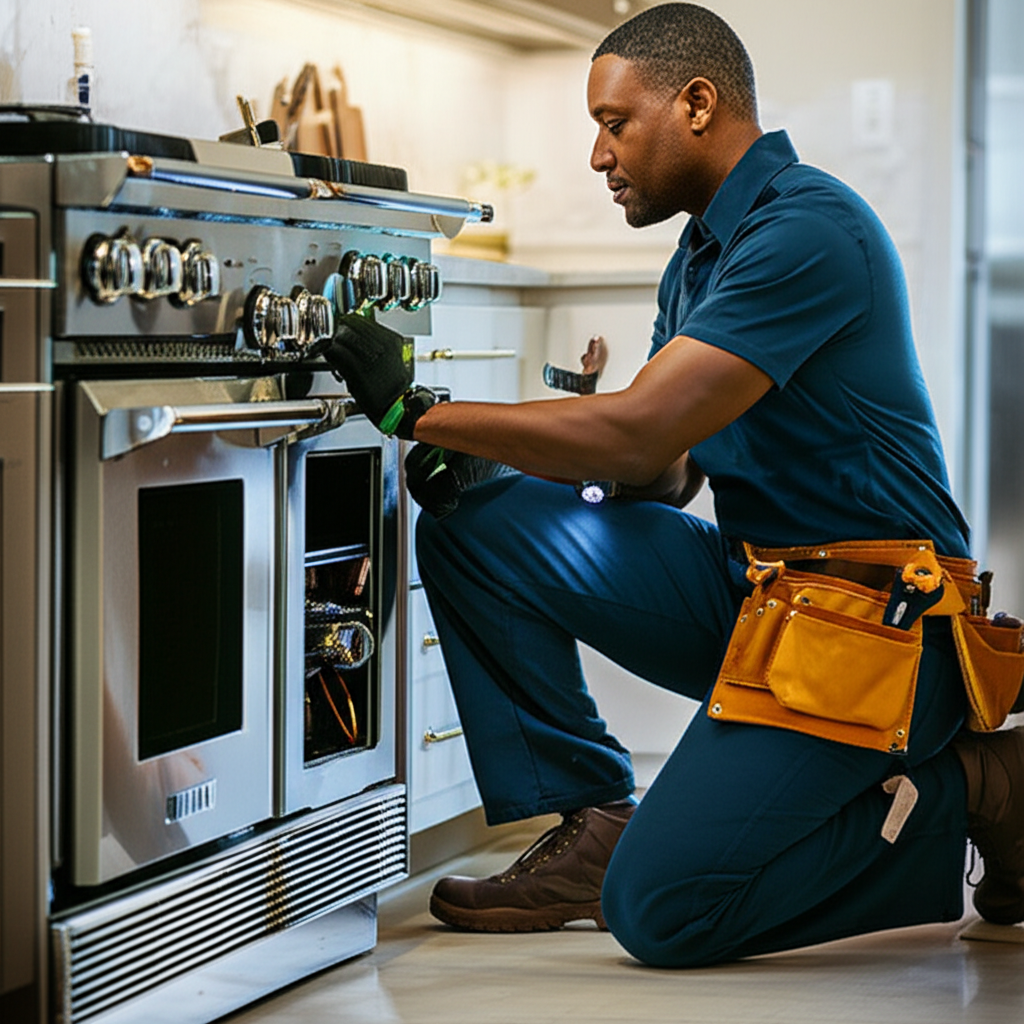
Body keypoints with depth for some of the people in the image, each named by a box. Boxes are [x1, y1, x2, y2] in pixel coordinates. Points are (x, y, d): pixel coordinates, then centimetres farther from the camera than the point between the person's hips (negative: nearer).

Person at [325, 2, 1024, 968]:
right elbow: (667, 472, 15)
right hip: (746, 585, 9)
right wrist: (486, 464, -1)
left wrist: (416, 411, -16)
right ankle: (593, 822, 4)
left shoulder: (808, 228, -17)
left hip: (867, 617, -9)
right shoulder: (700, 256, 16)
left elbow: (638, 432, -24)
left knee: (660, 911, -18)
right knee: (474, 526, -2)